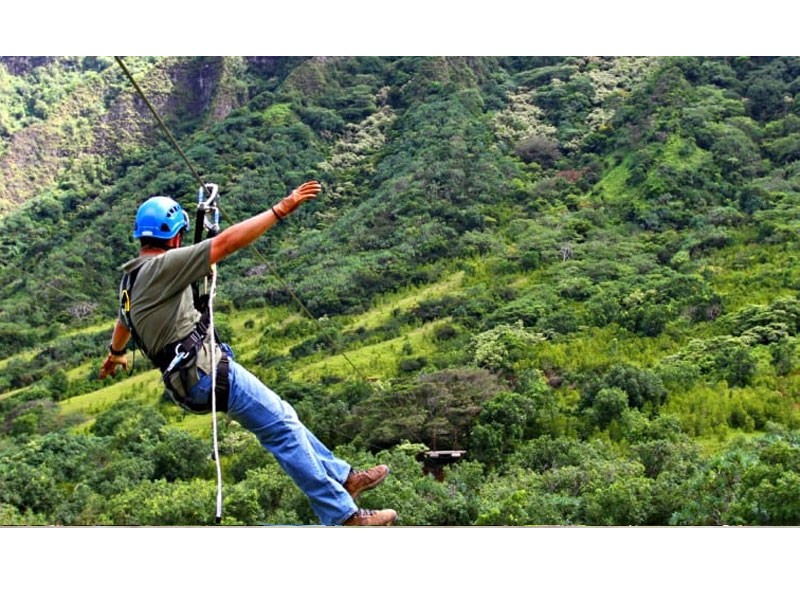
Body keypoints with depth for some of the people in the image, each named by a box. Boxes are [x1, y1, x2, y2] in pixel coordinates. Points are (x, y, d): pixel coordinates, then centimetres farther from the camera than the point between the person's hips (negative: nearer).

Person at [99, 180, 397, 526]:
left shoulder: (131, 277, 16)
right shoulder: (160, 267, -14)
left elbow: (123, 320, 37)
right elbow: (226, 242, -21)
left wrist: (115, 354, 57)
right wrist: (281, 209, -19)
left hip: (190, 377, 10)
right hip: (205, 372, -10)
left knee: (279, 417, 17)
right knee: (281, 426, -7)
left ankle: (340, 477, 25)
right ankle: (343, 516, -6)